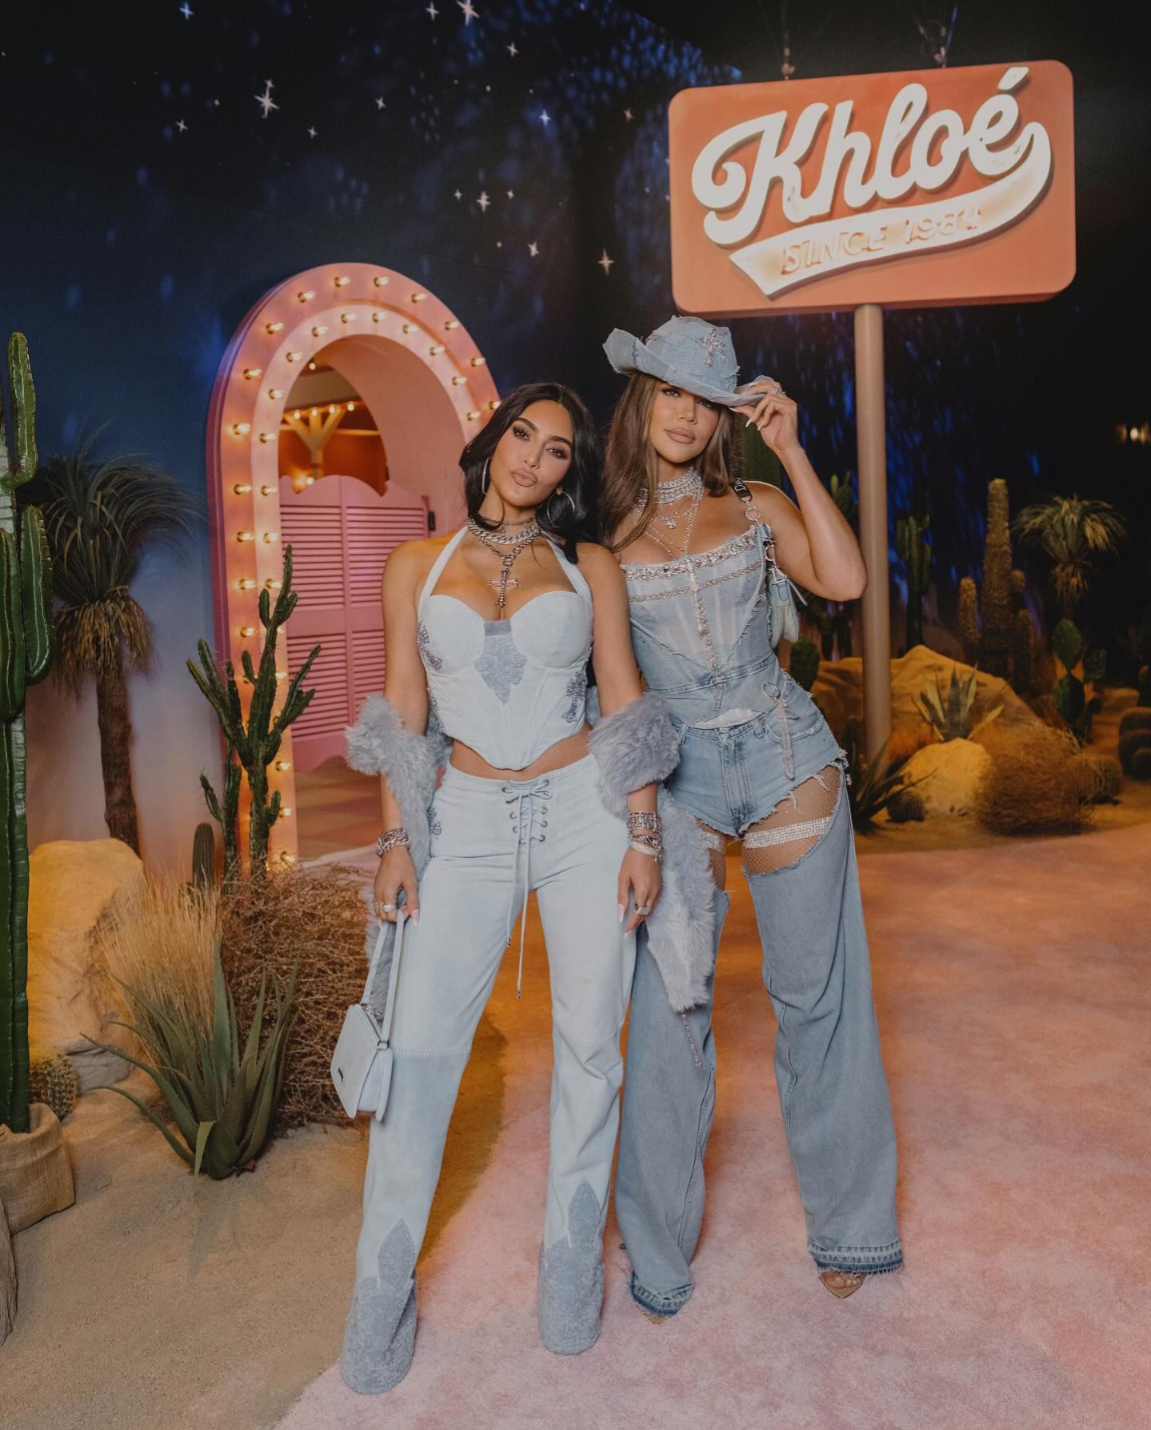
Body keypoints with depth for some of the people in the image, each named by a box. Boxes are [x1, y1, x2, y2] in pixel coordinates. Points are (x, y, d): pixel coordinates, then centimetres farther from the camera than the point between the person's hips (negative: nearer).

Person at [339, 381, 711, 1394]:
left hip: (584, 811, 0)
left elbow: (624, 705, 3)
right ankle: (384, 1291, 18)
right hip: (468, 822, 0)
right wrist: (396, 840, 0)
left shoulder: (591, 568, 6)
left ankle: (571, 1270, 26)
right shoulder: (416, 566, 8)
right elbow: (403, 712, 6)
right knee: (420, 1046, -1)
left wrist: (643, 835, -4)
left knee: (588, 1044, 6)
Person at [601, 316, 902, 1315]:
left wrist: (791, 450, -7)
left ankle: (848, 1222, 30)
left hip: (785, 760, 1)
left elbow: (844, 580, -11)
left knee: (815, 993, 9)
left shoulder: (756, 508, 7)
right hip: (677, 774, -1)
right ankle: (660, 1252, 22)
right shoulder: (603, 530, 4)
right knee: (667, 1011, 1)